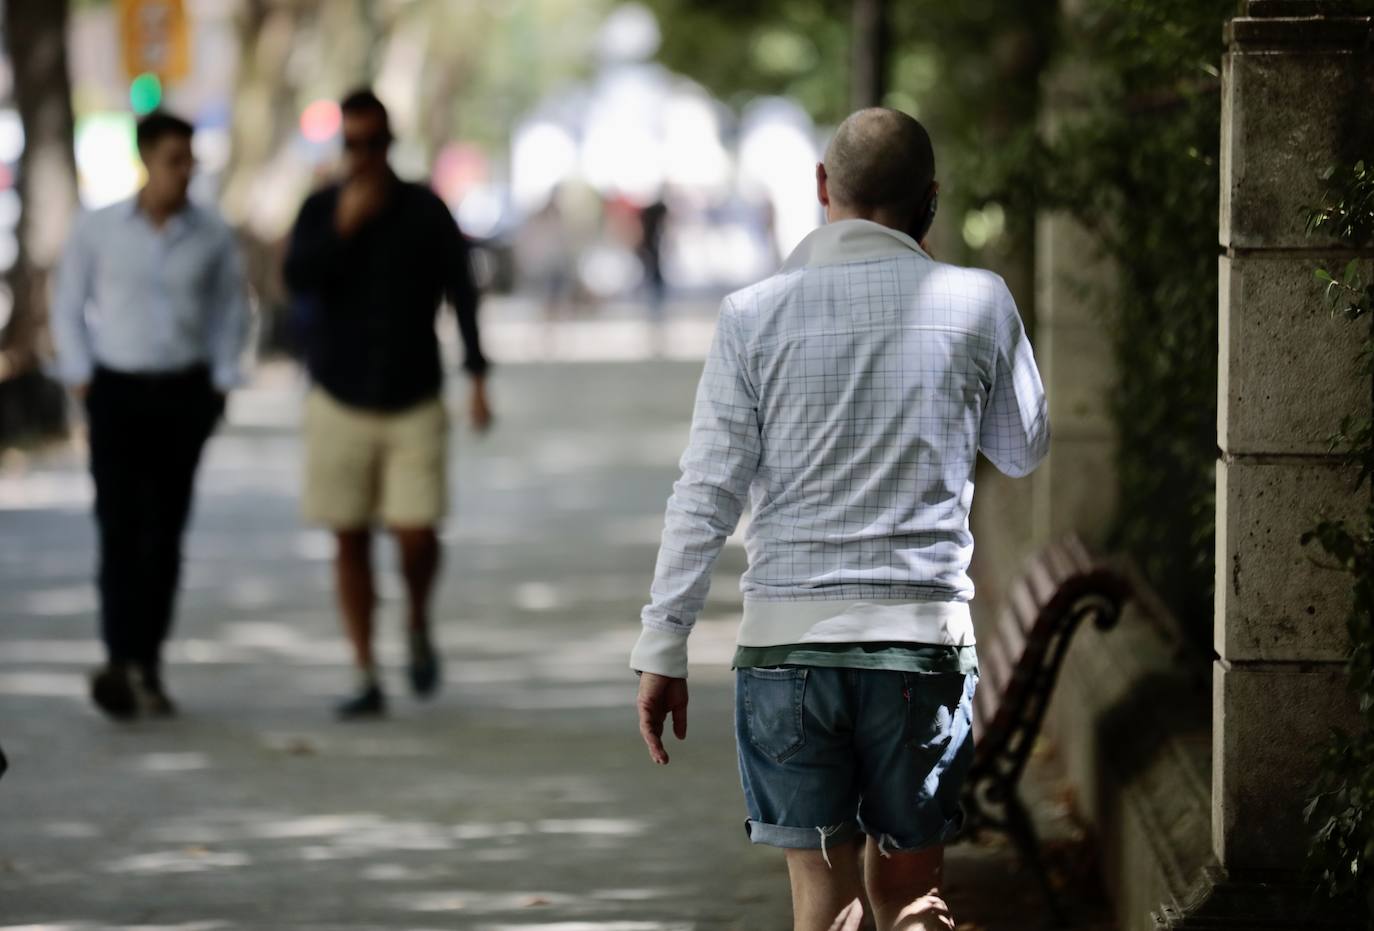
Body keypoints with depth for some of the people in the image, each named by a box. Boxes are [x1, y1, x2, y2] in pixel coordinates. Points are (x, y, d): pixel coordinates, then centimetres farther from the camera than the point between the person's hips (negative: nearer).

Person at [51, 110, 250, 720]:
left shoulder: (211, 235, 0)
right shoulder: (98, 230, -3)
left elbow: (231, 310, 11)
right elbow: (68, 307, 7)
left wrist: (222, 382, 5)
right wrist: (80, 378, 1)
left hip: (184, 394, 2)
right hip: (118, 390, -2)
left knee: (165, 531, 4)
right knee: (119, 524, -13)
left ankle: (147, 666, 12)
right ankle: (121, 661, -21)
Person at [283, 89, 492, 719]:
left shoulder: (426, 211, -3)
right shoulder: (319, 211, 0)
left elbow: (462, 294, -2)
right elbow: (297, 280, -14)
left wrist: (478, 378, -8)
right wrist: (344, 226, -26)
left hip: (415, 403, -1)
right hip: (340, 402, 1)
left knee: (416, 534, -10)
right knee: (351, 541, 2)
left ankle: (419, 628, 21)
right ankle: (367, 680, 8)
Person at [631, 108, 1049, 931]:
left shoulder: (755, 315, -1)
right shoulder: (976, 303, -1)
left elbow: (706, 497, -2)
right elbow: (1023, 451, 15)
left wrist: (663, 648, 3)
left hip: (786, 641, 0)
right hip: (924, 635, 0)